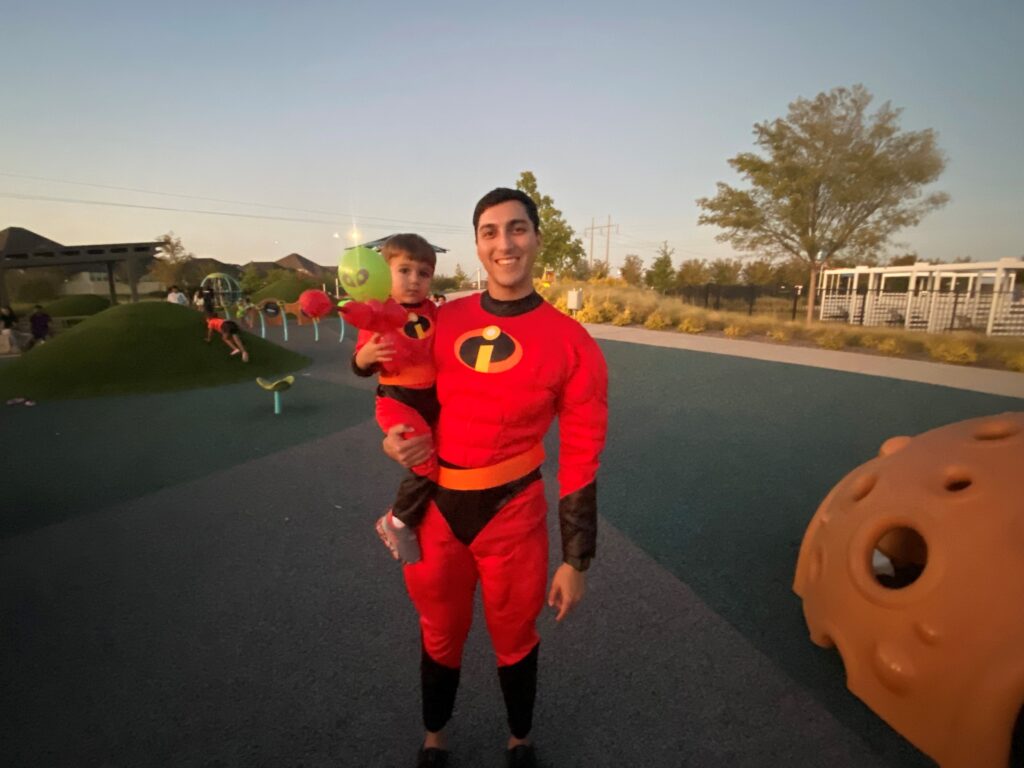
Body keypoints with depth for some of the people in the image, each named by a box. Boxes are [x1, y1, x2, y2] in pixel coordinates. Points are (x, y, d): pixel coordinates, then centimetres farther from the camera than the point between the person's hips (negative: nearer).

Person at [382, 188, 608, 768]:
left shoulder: (571, 342, -11)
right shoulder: (444, 320, -3)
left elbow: (581, 459, -7)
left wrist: (577, 561, -5)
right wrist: (396, 438, -7)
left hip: (513, 514, -2)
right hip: (436, 508, 3)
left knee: (515, 638, 20)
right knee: (441, 636, 22)